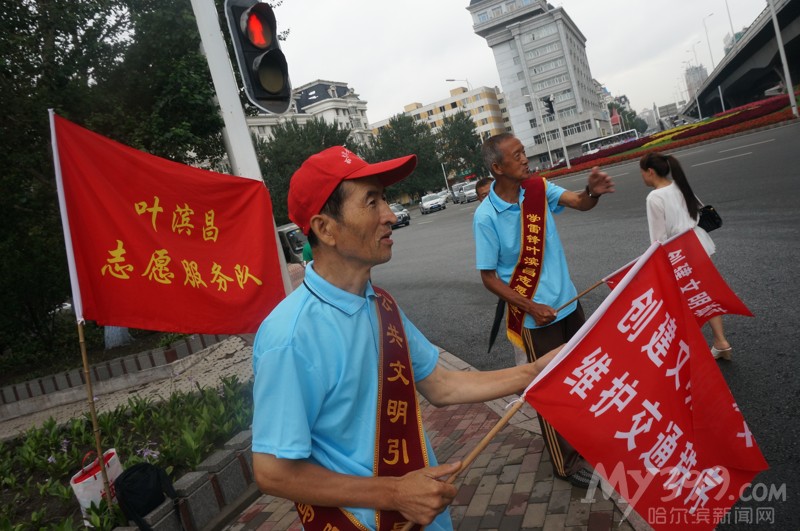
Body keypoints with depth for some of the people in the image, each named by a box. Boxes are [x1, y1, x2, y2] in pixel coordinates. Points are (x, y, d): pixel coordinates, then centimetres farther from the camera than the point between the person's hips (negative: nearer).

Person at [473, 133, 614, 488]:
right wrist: (531, 308, -20)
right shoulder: (486, 216, -18)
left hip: (568, 302, 6)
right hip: (533, 317, -6)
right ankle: (566, 463, 28)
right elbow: (488, 276, -14)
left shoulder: (538, 188, -3)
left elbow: (579, 202, -15)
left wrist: (593, 192, -38)